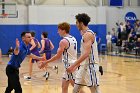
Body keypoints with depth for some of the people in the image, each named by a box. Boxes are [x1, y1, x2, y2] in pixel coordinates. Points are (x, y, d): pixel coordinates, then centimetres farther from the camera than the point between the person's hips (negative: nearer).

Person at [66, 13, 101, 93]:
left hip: (90, 66, -10)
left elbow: (86, 54, -24)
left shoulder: (88, 34, -15)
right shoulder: (85, 34, 16)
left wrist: (73, 66, -24)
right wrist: (76, 66, 22)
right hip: (84, 66, 10)